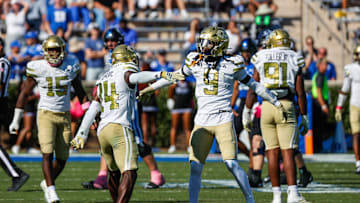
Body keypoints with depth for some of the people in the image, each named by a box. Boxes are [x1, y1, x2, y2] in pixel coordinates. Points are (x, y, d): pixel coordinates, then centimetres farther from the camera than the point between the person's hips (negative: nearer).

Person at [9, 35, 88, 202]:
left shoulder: (71, 66, -1)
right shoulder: (37, 68, -8)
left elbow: (80, 92, 11)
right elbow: (24, 93, 2)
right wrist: (16, 120, 3)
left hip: (65, 116, 3)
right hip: (46, 114, -3)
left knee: (62, 158, 6)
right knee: (48, 154, -16)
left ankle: (47, 183, 31)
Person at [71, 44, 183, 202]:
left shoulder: (104, 79, 24)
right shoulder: (126, 72, 1)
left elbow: (92, 110, 23)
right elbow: (136, 77, -25)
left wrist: (82, 134, 25)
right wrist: (162, 74, -38)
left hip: (102, 130, 8)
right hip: (119, 128, -8)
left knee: (114, 173, 24)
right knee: (129, 174, -17)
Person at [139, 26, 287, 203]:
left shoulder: (231, 64, -4)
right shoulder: (195, 62, 5)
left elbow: (253, 85, 7)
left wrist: (276, 103, 12)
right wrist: (147, 90, 24)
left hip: (223, 120, -3)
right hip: (202, 122, 3)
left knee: (231, 164, -12)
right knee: (195, 167, -3)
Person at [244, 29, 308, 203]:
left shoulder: (261, 60, 8)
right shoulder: (294, 61, 4)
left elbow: (252, 90, 6)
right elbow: (300, 92, 2)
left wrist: (247, 113, 12)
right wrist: (304, 116, 9)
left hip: (266, 106, 2)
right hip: (287, 106, -2)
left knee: (272, 152, 5)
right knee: (287, 152, -4)